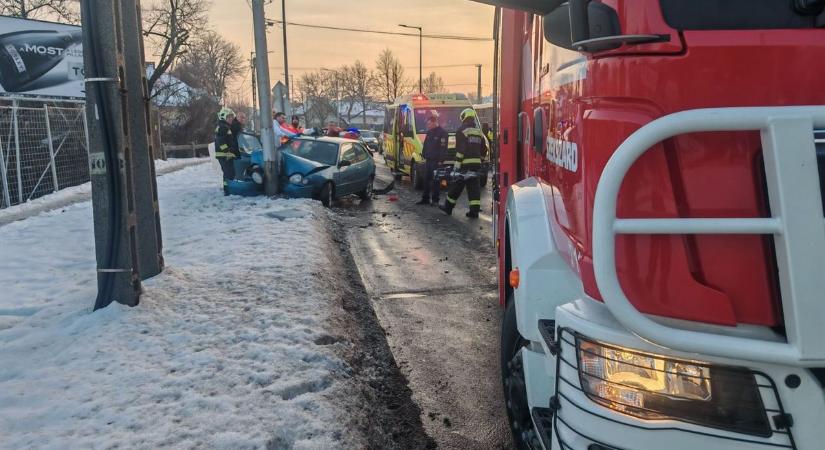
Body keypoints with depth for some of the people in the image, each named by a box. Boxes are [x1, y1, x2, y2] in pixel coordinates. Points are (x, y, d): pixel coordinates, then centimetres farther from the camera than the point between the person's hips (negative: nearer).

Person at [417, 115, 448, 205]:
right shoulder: (429, 132, 14)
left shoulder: (442, 133, -10)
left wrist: (440, 161, -17)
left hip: (436, 161, -8)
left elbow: (443, 148, -14)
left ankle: (435, 200, 3)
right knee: (426, 180, 9)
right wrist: (425, 157, 12)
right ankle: (425, 199, 15)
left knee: (435, 180, -4)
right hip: (428, 160, 8)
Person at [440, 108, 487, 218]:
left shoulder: (462, 131, -6)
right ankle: (475, 210, -1)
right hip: (476, 163, 5)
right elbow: (484, 150, 15)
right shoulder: (479, 132, 14)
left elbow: (460, 149, -15)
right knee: (474, 187, 4)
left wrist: (457, 163, -15)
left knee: (457, 186, 6)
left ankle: (448, 206, 18)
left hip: (465, 164, -5)